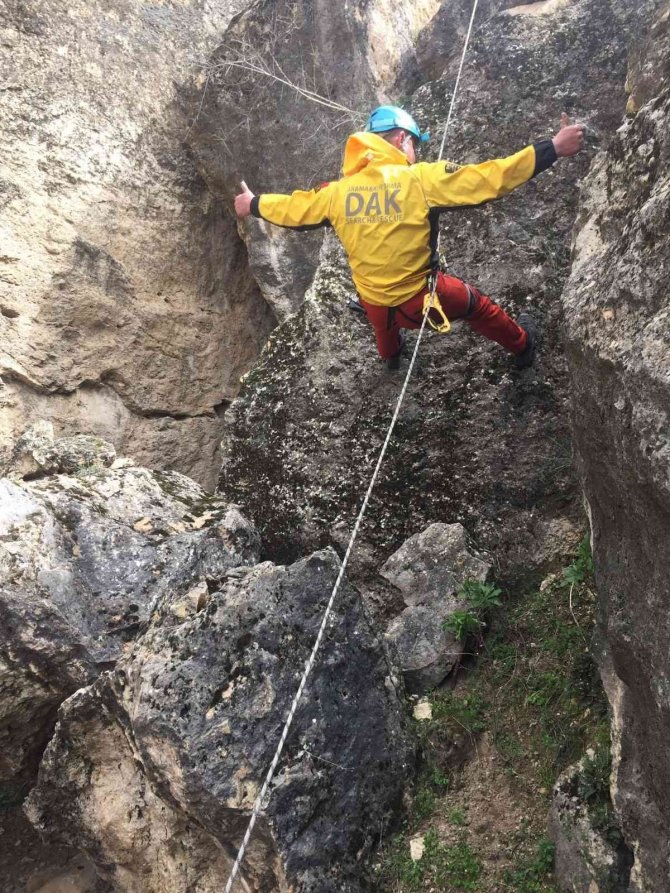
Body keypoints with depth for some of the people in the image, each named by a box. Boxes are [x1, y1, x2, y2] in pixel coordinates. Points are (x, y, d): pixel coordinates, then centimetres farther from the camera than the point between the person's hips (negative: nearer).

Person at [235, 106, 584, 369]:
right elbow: (487, 178, -24)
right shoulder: (421, 178, -22)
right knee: (475, 303, 26)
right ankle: (522, 346, 50)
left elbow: (294, 207, 6)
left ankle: (390, 355, 74)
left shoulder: (339, 191, -10)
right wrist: (553, 148, -18)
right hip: (422, 300, -4)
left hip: (374, 307, 4)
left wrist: (253, 204, 25)